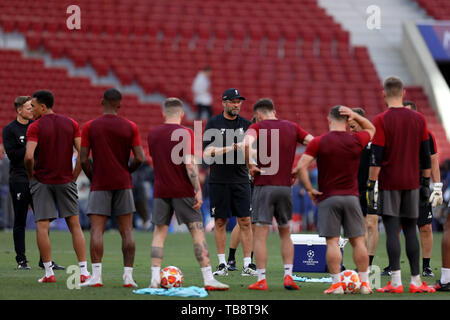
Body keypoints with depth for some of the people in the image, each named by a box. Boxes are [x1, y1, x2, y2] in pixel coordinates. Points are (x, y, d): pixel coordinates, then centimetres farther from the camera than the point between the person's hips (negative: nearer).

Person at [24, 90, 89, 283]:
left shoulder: (35, 127, -8)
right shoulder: (71, 124, 4)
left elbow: (29, 156, -18)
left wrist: (31, 174, -1)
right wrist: (74, 176, 7)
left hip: (42, 181, -3)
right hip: (66, 181, 3)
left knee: (42, 227, 2)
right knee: (74, 225, 8)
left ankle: (48, 272, -2)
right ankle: (84, 272, 3)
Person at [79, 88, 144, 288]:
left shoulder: (89, 127, -1)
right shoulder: (130, 127, 1)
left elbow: (83, 160, -4)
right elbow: (139, 158, -3)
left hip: (99, 185, -1)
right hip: (123, 184, 1)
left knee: (96, 230, -4)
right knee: (126, 231, 4)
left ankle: (96, 276, -14)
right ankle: (128, 276, 1)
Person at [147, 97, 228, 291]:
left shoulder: (153, 134, 6)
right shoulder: (186, 133, -8)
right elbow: (189, 164, -15)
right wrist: (198, 190, -13)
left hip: (160, 192, 4)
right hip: (183, 191, -4)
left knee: (159, 233, 8)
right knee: (198, 231, 0)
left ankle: (155, 278, -1)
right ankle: (208, 279, -4)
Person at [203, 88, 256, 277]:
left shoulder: (246, 124, 9)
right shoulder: (213, 124, 1)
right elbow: (207, 153, -7)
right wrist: (231, 148, -16)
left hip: (241, 180, 2)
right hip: (218, 181, -2)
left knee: (245, 221, -2)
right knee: (220, 221, 2)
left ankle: (247, 264, 0)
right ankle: (222, 264, 9)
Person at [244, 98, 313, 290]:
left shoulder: (257, 127, -3)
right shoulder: (292, 128, 10)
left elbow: (247, 143, -23)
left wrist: (250, 165, -10)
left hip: (264, 186, -4)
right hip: (285, 187, 4)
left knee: (260, 236, 0)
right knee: (285, 235, 17)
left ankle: (261, 280, -1)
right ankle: (288, 276, 8)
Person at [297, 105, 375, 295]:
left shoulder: (318, 142, -4)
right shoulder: (356, 140, 2)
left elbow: (301, 166, -11)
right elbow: (371, 129, 24)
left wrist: (310, 190, -3)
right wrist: (355, 116, 10)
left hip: (328, 197, -2)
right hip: (352, 197, 2)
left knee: (332, 242, -2)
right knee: (358, 241, 6)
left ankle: (337, 284, -5)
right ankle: (364, 283, 7)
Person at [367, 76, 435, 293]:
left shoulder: (381, 120, -7)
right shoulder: (418, 119, 6)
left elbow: (376, 157, -11)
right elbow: (425, 155, 10)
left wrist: (370, 186, -7)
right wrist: (426, 183, 17)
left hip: (389, 183, -4)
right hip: (411, 182, 4)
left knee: (392, 230, -4)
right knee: (410, 230, 9)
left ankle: (396, 282, -9)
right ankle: (416, 281, 8)